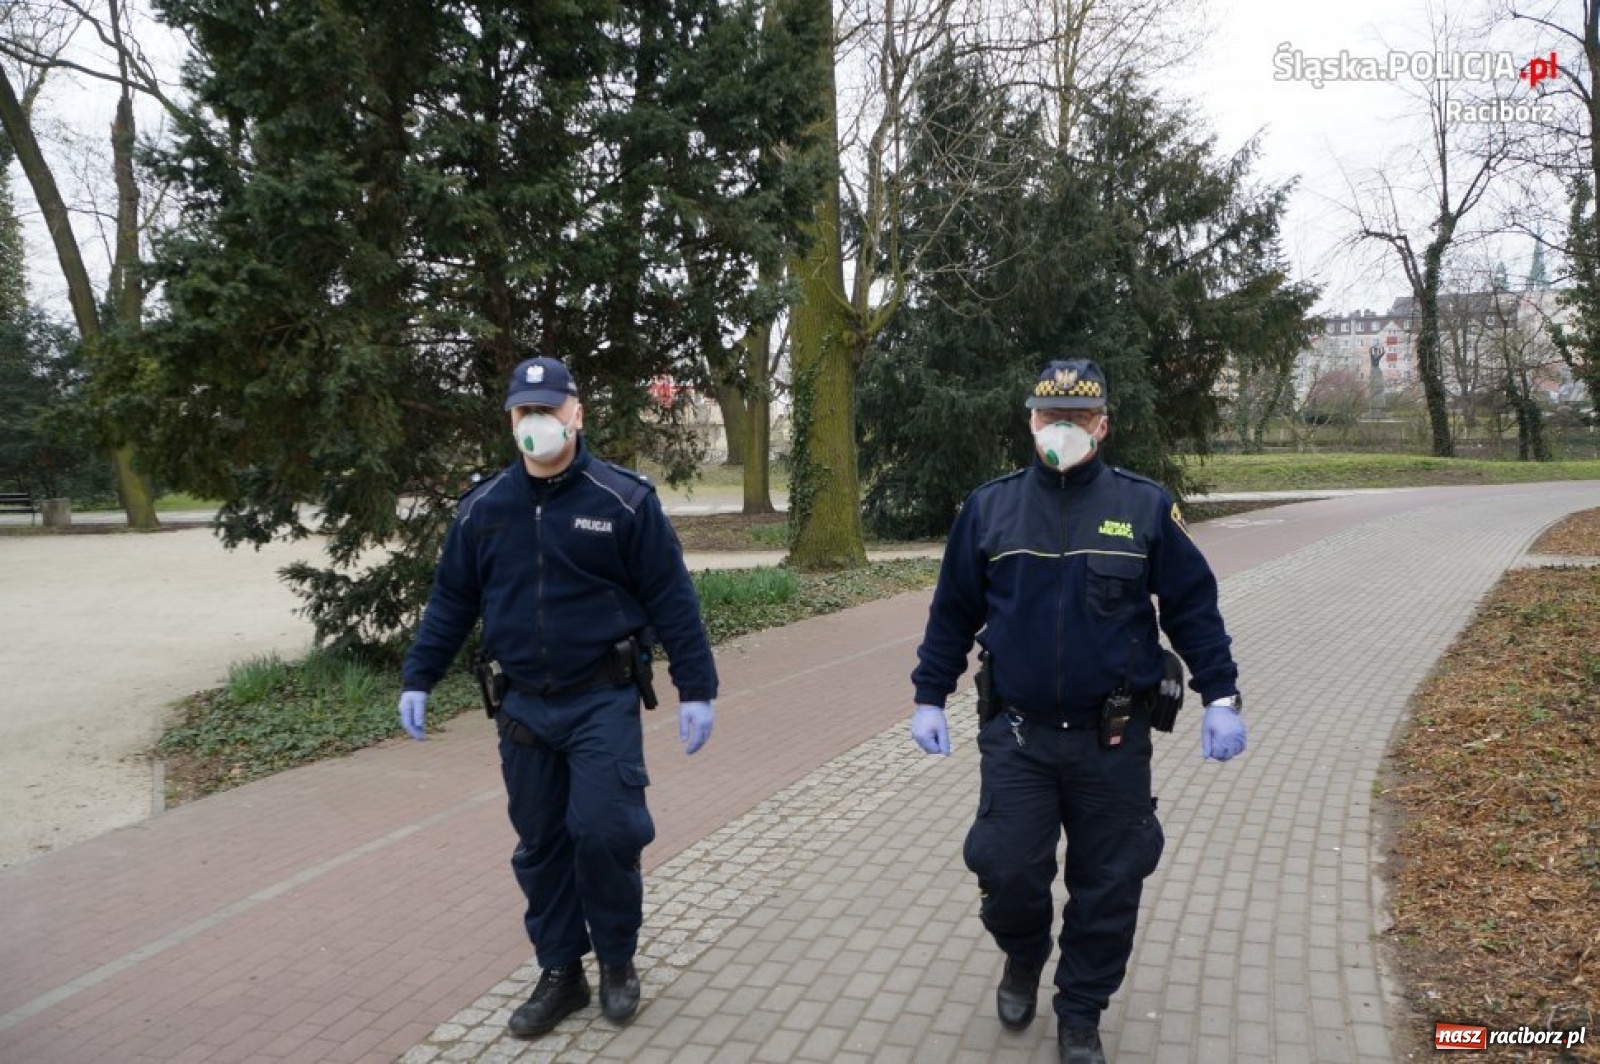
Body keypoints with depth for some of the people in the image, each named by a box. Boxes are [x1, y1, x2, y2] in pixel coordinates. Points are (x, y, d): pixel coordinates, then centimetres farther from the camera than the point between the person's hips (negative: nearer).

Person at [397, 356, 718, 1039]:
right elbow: (450, 602, 12)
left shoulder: (624, 499, -7)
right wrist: (416, 679, 10)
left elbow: (671, 599, -6)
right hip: (523, 708, 4)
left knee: (603, 830, -11)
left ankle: (617, 961, 15)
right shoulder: (481, 509, 3)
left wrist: (695, 688, -7)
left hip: (604, 703, -3)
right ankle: (560, 974, 26)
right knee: (540, 846, 10)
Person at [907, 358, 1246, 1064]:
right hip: (1016, 736, 0)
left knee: (1108, 887, 7)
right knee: (1008, 871, -1)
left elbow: (1193, 607, 3)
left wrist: (1220, 697, -2)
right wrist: (929, 698, 7)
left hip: (1113, 741, 0)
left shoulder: (1145, 508, -2)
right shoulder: (989, 509, 1)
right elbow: (953, 612, 7)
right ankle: (1023, 958, 33)